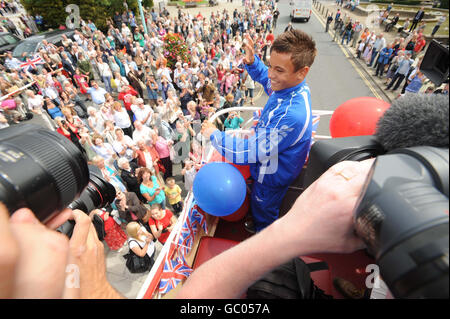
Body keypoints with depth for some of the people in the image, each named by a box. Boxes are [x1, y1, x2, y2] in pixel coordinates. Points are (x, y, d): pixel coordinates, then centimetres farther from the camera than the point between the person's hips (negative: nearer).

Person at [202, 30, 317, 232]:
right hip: (272, 166, 8)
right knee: (260, 208, 35)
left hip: (272, 177, -8)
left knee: (264, 213, 23)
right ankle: (257, 225, 66)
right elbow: (266, 79, 9)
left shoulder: (292, 116, -43)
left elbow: (249, 152, -36)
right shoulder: (289, 85, -15)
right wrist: (252, 62, -12)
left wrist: (213, 135, -23)